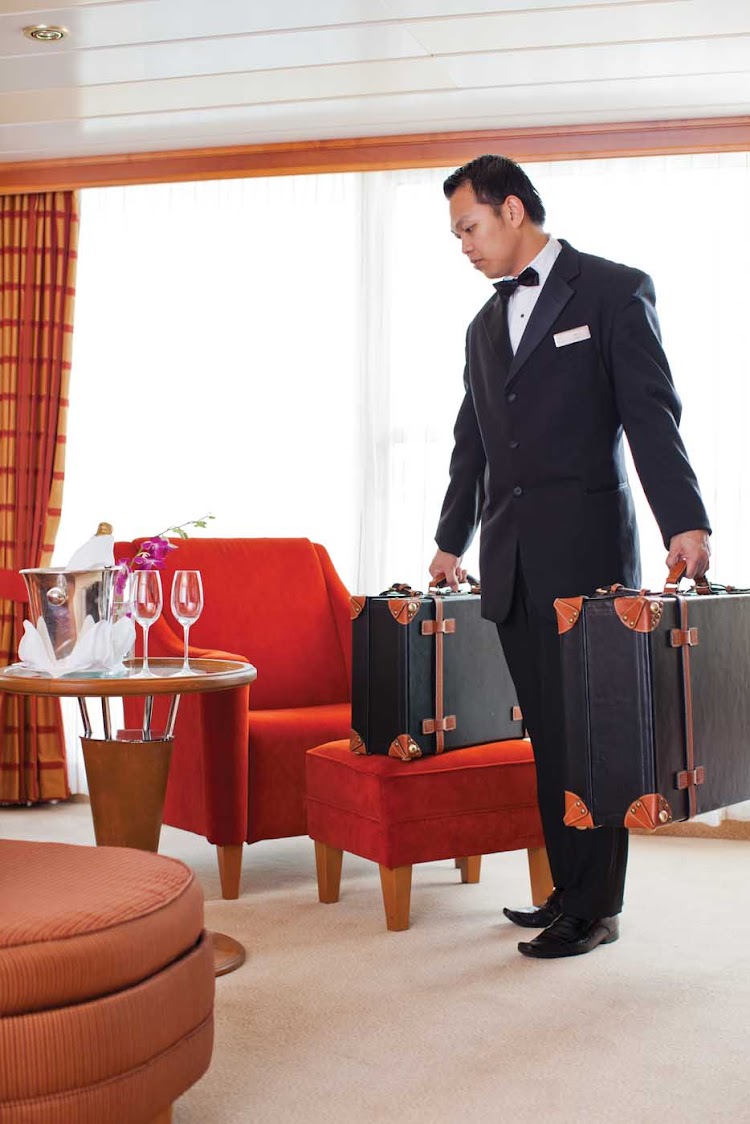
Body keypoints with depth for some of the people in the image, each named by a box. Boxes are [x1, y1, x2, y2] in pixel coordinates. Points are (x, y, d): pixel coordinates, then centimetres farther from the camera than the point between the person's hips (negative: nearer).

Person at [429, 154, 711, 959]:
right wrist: (450, 542, 27)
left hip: (586, 551, -6)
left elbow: (650, 413, -9)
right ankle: (566, 888, 18)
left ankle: (595, 907, 5)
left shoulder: (614, 291, 1)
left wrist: (684, 522, -19)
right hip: (510, 562, 6)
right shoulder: (485, 326, 21)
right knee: (546, 732, 8)